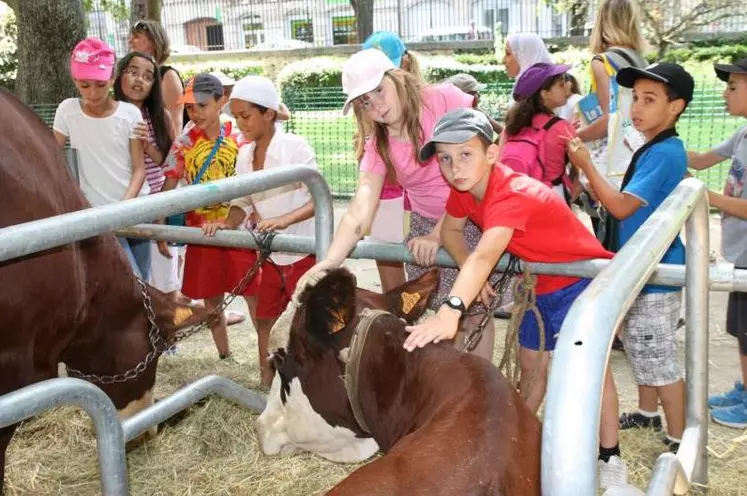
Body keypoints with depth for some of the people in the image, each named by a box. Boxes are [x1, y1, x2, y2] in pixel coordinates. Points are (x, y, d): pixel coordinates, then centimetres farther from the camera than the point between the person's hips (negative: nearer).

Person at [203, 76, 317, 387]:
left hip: (304, 252, -6)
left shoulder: (295, 147, -16)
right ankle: (268, 387, 33)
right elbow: (243, 202, 7)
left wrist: (284, 220, -33)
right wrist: (227, 223, -14)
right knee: (264, 322, 15)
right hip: (270, 254, 6)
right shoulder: (244, 155, 3)